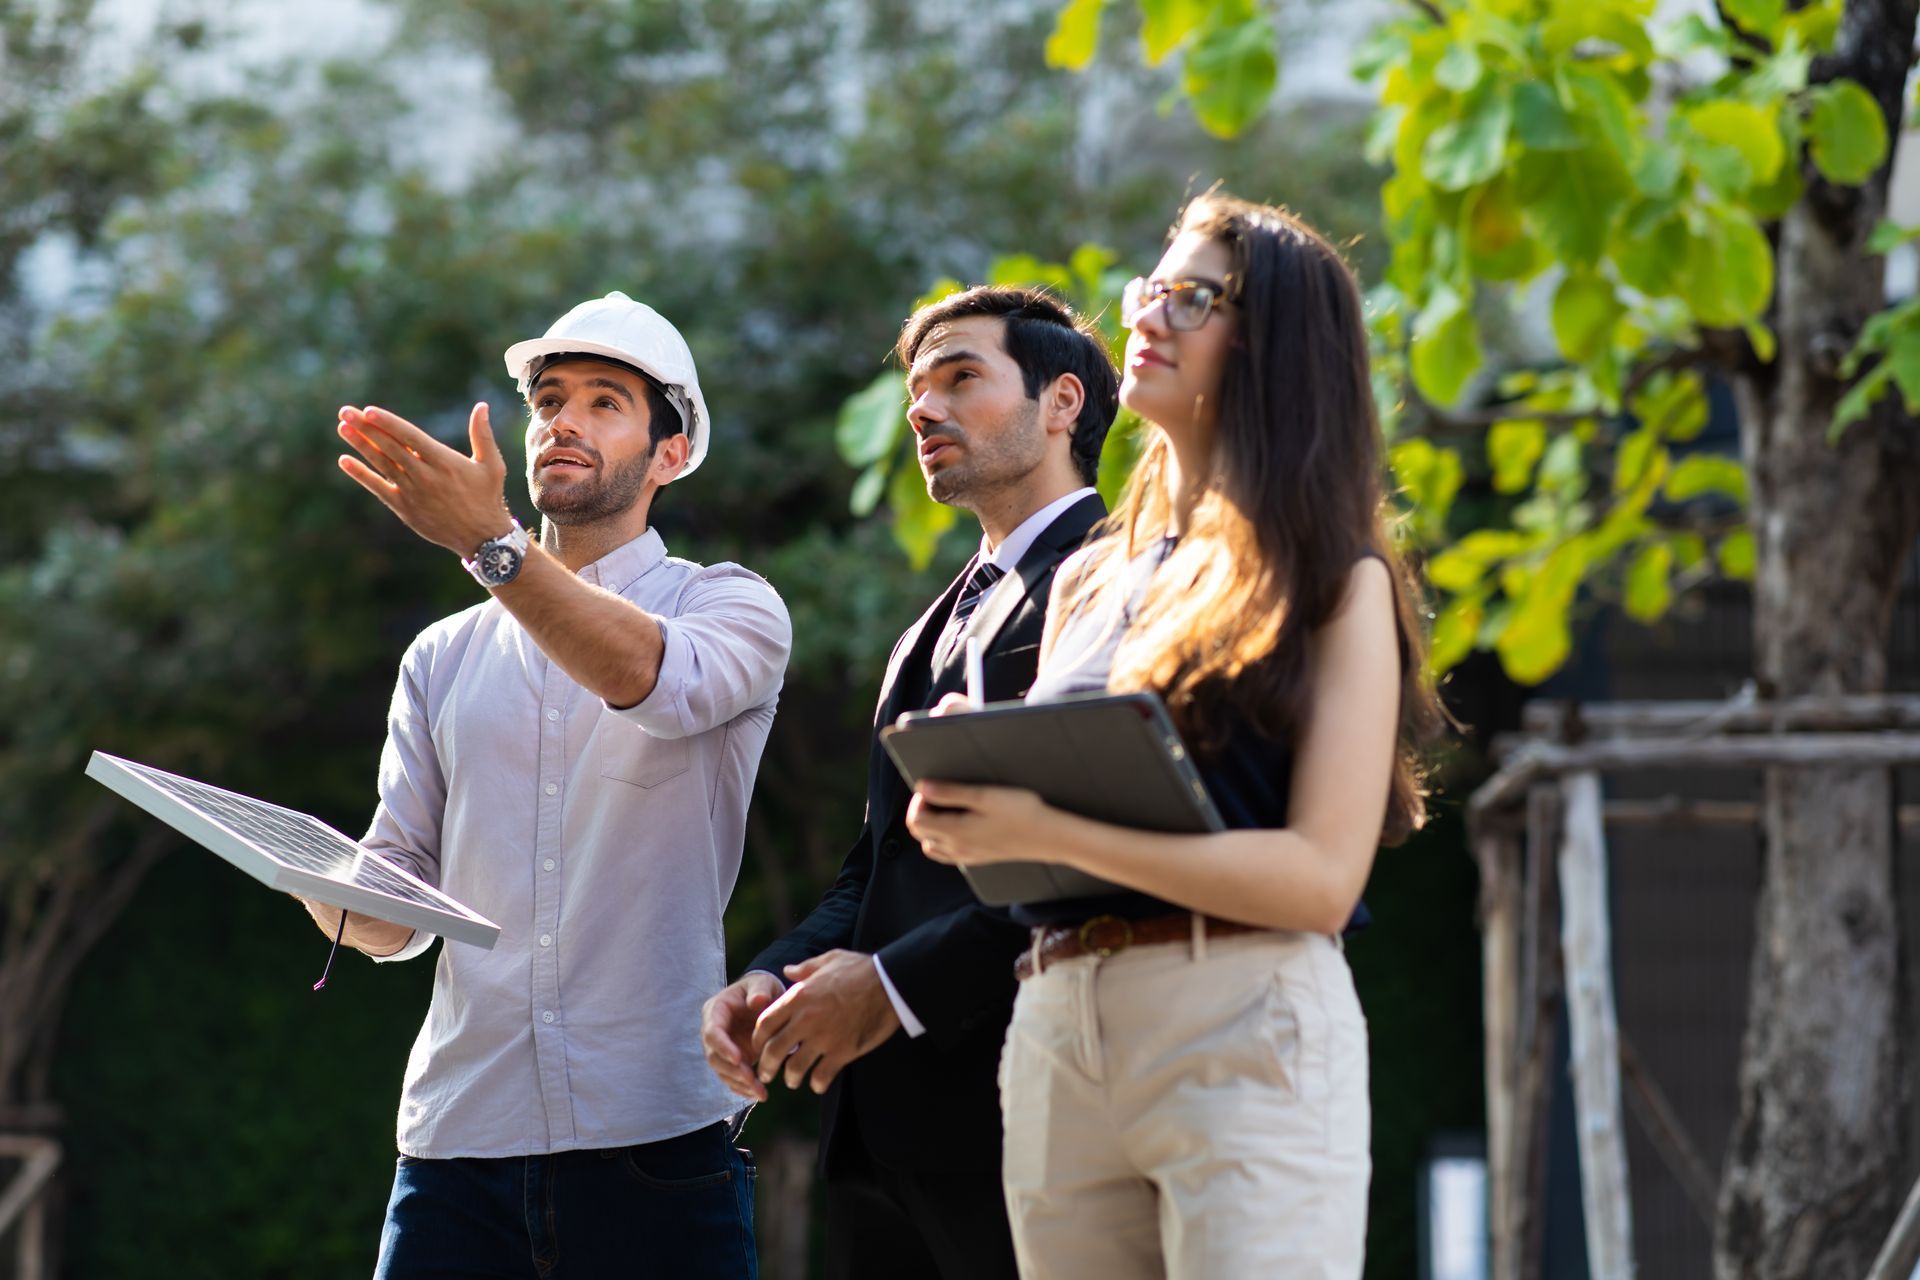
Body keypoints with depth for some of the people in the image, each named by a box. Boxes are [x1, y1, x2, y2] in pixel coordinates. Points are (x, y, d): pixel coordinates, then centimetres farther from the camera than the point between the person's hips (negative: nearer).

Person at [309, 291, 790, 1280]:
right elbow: (395, 917, 14)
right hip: (461, 1127, 3)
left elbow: (659, 680, -18)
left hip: (654, 1133, -3)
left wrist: (491, 545, -30)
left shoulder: (730, 607, 7)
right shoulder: (444, 659, 19)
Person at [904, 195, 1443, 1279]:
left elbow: (1322, 877, -10)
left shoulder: (1334, 580, 1)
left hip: (1246, 1035, -6)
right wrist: (969, 811, -3)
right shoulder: (1090, 581, 19)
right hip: (1057, 1033, 6)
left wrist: (1048, 833, -16)